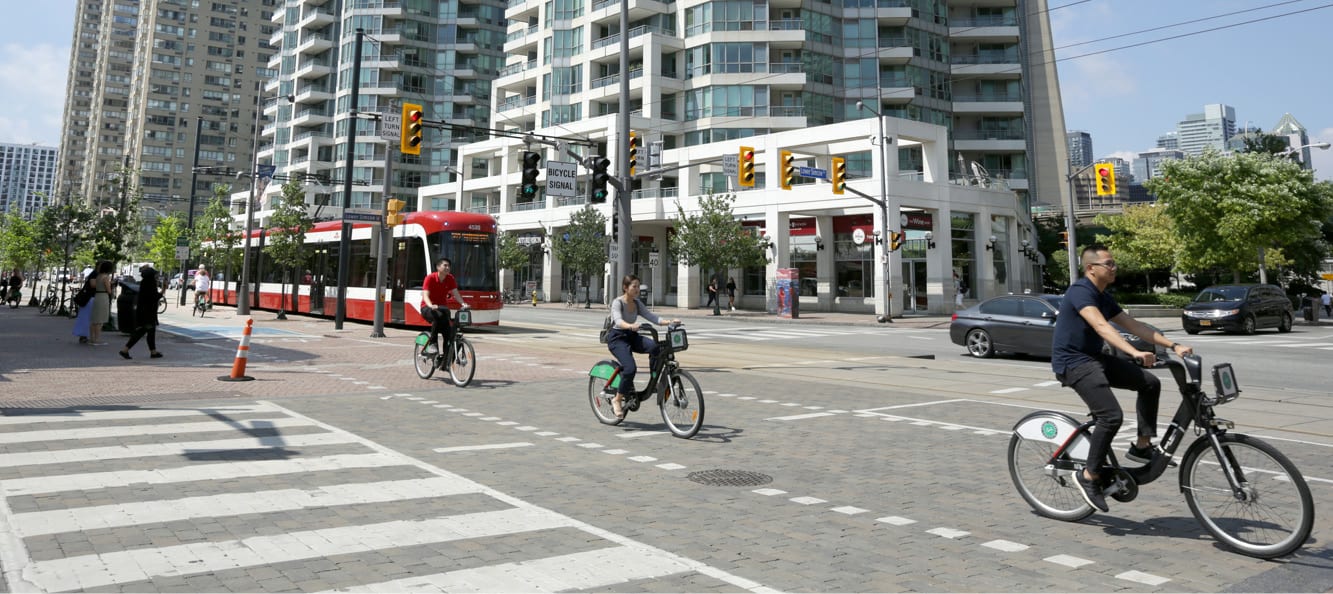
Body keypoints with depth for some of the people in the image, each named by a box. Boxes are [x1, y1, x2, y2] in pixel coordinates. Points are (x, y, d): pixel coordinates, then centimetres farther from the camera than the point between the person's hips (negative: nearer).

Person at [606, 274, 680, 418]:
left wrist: (669, 322, -20)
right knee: (630, 368, -27)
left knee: (655, 346, -25)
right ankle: (617, 400, -7)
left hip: (632, 336, 6)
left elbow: (650, 316, -4)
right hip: (617, 337, -6)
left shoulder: (637, 303, 7)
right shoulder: (617, 302, -13)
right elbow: (618, 321, -30)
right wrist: (630, 326, -52)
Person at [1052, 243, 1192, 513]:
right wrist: (1134, 353, -43)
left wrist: (1173, 346, 5)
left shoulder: (1104, 298, 13)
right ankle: (1089, 476, -6)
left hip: (1095, 358, 10)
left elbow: (1135, 326, 12)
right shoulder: (1080, 291, -17)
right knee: (1112, 416, -20)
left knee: (1150, 383, 4)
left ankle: (1142, 446, 14)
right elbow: (1101, 327, -31)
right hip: (1073, 363, -10)